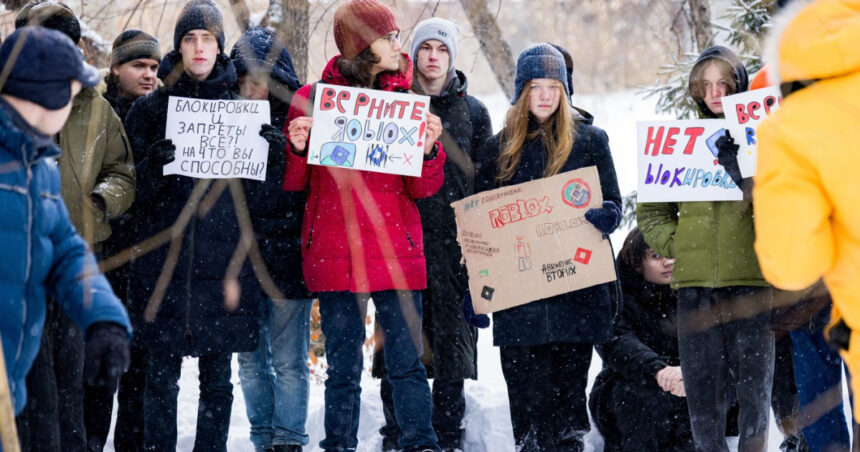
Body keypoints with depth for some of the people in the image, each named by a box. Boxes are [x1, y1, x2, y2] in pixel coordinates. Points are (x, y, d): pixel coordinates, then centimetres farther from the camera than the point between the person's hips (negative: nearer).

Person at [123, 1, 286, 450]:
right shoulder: (150, 109, 7)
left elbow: (253, 197, 7)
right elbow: (137, 192, 2)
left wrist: (273, 157, -11)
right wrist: (155, 165, -19)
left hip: (221, 261, 1)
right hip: (163, 259, -1)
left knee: (217, 376, 4)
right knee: (161, 374, -1)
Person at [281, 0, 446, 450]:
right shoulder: (312, 98, 4)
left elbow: (421, 189, 6)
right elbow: (293, 184, 8)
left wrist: (428, 149, -12)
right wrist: (296, 149, -11)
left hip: (395, 252, 1)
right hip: (334, 255, -1)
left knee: (407, 361, -2)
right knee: (342, 366, 5)